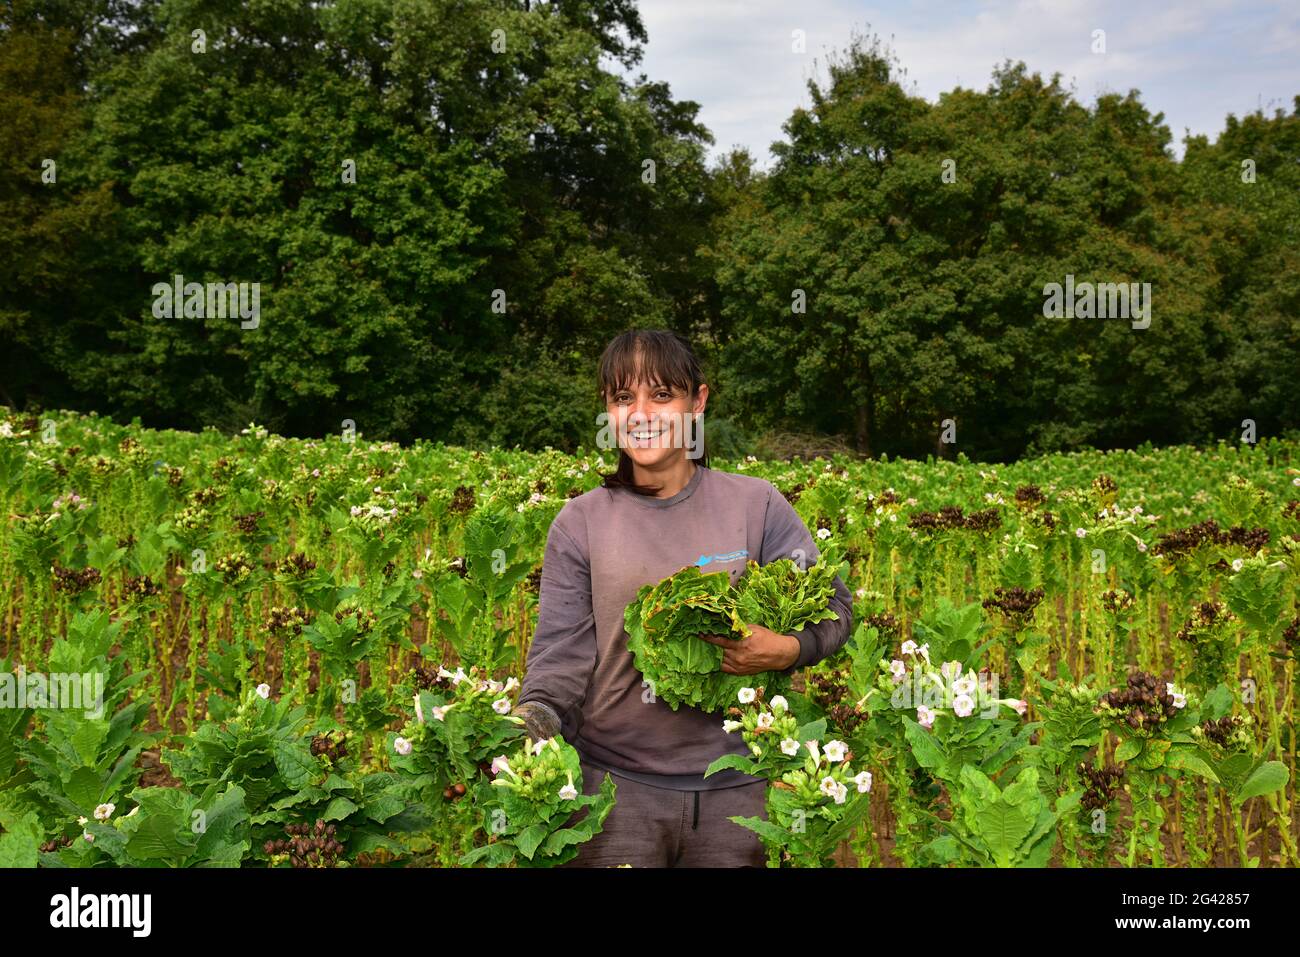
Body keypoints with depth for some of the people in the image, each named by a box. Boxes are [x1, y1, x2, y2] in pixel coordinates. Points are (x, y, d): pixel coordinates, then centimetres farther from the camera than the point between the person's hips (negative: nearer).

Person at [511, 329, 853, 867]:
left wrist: (786, 651, -18)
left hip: (736, 782, 1)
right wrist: (534, 720, -23)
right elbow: (562, 647, -5)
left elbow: (832, 608, 2)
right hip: (614, 781, 0)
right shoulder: (579, 523, -1)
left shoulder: (756, 505, -2)